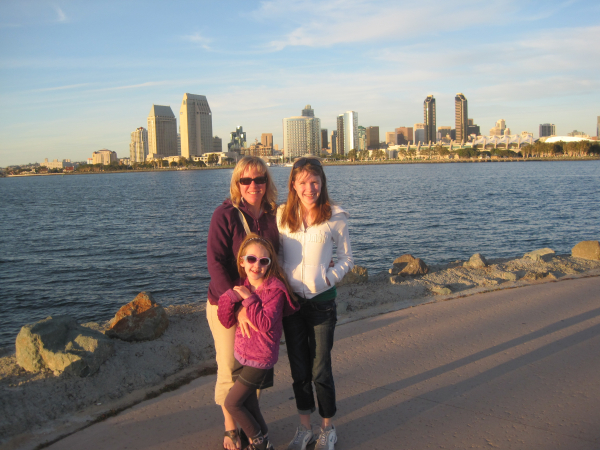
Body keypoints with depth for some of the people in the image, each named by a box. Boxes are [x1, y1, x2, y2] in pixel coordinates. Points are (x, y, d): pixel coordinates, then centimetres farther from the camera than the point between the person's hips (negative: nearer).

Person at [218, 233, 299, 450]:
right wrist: (231, 296, -20)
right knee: (248, 404, 16)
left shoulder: (275, 289, -18)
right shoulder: (243, 286, 1)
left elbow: (265, 324, -27)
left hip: (260, 359, -7)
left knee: (232, 403, -1)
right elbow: (227, 322, -3)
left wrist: (249, 298, -24)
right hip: (242, 354, 7)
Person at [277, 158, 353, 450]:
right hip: (290, 300, 3)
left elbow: (346, 259, 1)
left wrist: (327, 278, -12)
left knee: (320, 370, 6)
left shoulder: (335, 218, -7)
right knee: (299, 369, 14)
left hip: (321, 301, -3)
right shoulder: (282, 215, 1)